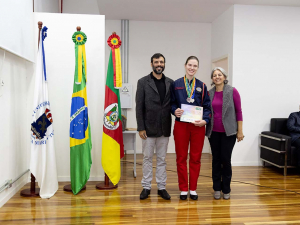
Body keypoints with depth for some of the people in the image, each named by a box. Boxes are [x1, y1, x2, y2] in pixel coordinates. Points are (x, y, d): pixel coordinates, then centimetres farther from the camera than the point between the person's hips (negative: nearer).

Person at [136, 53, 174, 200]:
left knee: (162, 159, 11)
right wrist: (140, 127, -9)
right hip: (148, 127, -2)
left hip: (164, 128, 3)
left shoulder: (170, 83, 7)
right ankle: (146, 187, 20)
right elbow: (139, 106, -5)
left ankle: (161, 187, 21)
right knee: (147, 158, 8)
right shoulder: (143, 82, -1)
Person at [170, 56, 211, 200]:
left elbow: (207, 106, 5)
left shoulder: (202, 86, 7)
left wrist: (205, 120, -11)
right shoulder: (176, 84, 4)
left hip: (197, 126, 1)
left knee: (196, 158, 7)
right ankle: (183, 189, 18)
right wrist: (175, 110, -14)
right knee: (181, 158, 5)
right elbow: (171, 103, 7)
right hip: (181, 125, -1)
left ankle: (193, 189, 21)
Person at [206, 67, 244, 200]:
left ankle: (226, 189, 18)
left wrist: (240, 131, -6)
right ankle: (217, 188, 21)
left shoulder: (232, 91, -5)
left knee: (226, 159, 1)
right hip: (214, 132, 3)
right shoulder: (210, 93, 5)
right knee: (216, 159, 9)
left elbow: (238, 111, -4)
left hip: (228, 131, -3)